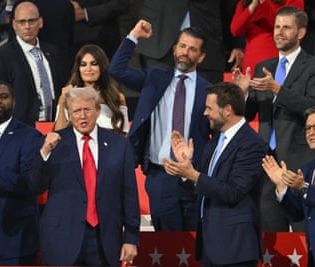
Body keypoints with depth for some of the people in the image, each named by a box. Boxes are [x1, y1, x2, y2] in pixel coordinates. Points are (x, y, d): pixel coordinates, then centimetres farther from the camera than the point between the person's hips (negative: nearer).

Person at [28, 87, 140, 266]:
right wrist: (45, 152, -15)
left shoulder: (119, 145, 6)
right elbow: (35, 187, -1)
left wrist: (131, 238, 2)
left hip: (105, 238, 1)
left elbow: (129, 194, 6)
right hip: (64, 237, -1)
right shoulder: (55, 143, 3)